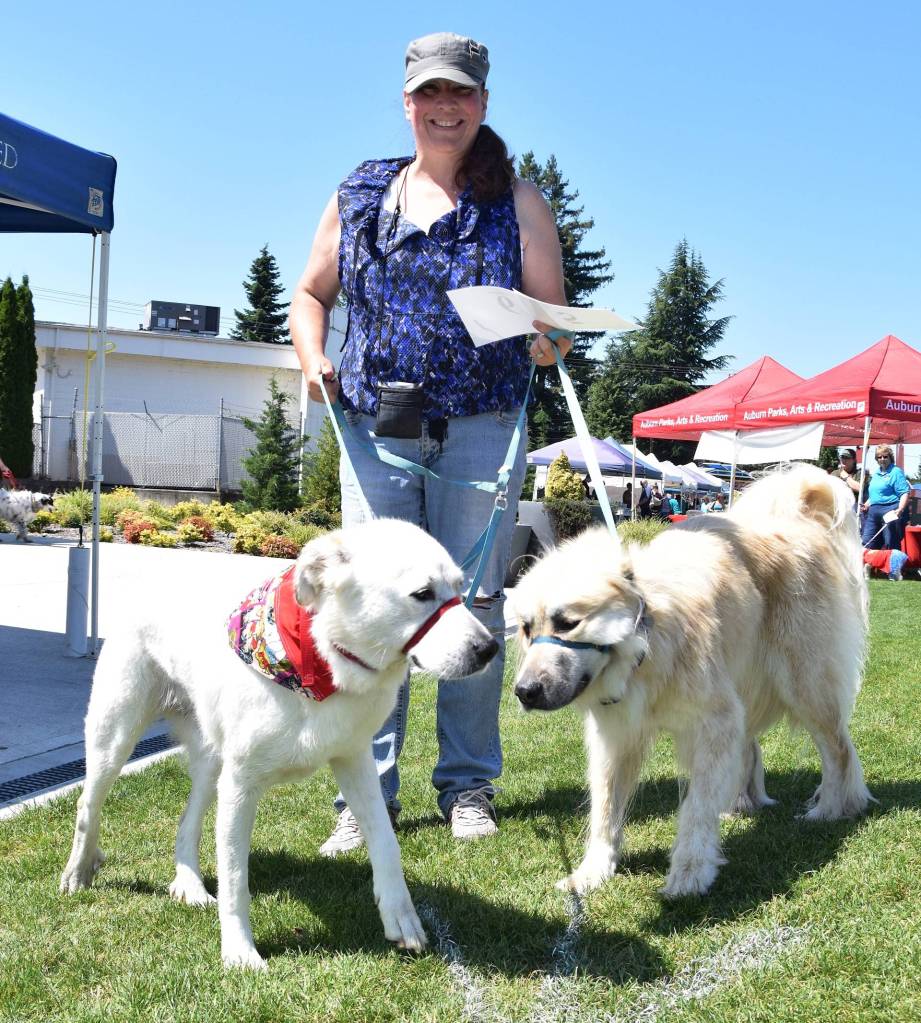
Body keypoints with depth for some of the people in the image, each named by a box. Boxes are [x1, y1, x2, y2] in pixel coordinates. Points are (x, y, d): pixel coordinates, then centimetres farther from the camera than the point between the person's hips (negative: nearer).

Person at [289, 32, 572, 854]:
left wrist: (548, 337, -21)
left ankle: (468, 786, 17)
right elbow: (312, 295, 19)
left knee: (473, 607, 3)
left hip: (481, 431, -1)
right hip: (375, 428, 2)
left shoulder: (518, 202, 6)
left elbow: (553, 321, 3)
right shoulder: (359, 196, 11)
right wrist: (313, 360, -1)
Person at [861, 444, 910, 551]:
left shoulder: (896, 472, -4)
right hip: (874, 512, 8)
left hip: (890, 512, -8)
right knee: (867, 544, 6)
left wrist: (900, 509, -26)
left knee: (891, 546, -5)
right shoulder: (876, 473, 20)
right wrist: (866, 505, 17)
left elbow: (904, 493, -13)